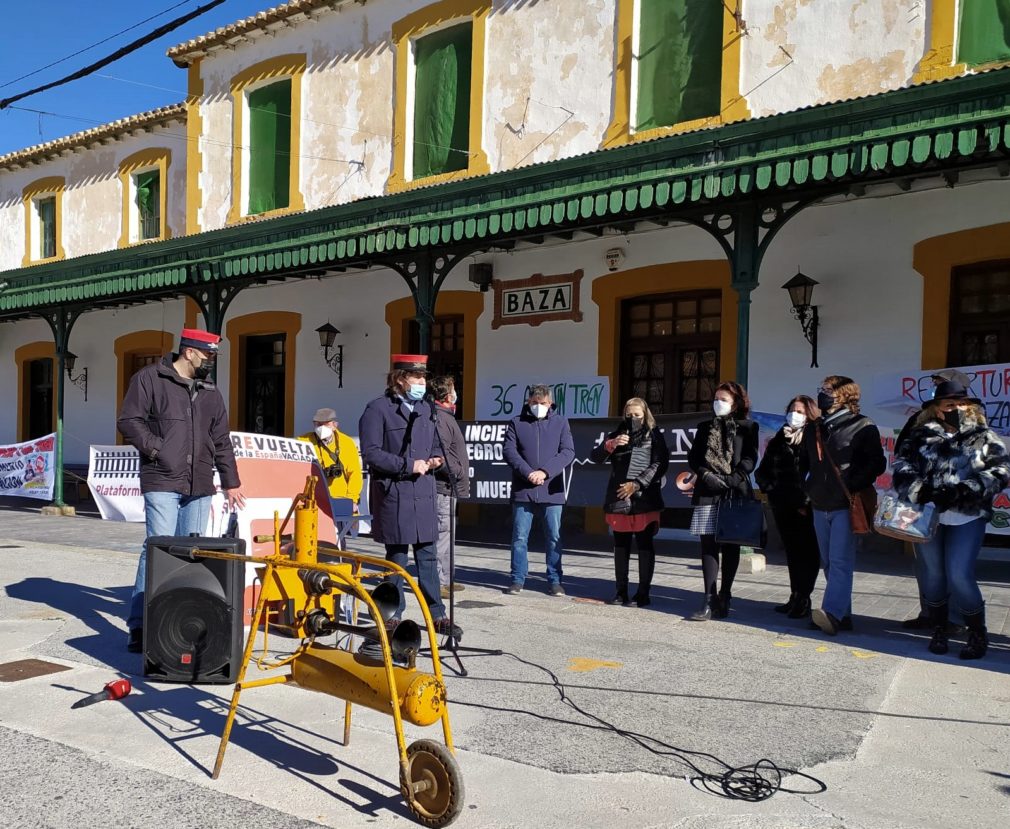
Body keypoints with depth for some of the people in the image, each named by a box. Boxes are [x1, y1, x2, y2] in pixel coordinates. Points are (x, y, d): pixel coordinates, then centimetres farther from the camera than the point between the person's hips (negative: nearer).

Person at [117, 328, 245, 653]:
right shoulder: (150, 378, 2)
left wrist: (231, 483, 20)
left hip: (199, 485, 6)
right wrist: (156, 449, -12)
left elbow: (221, 441, 21)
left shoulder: (210, 391, 18)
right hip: (162, 482, -5)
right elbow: (128, 421, -3)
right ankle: (139, 626, -5)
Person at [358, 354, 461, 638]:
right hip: (393, 494, -5)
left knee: (427, 556, 10)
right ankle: (393, 616, 18)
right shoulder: (378, 409, -7)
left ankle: (437, 614, 18)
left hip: (424, 493, 6)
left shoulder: (426, 409, 14)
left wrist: (434, 459, 1)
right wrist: (408, 465, -17)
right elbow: (370, 452, -13)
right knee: (397, 557, 5)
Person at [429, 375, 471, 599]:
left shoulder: (445, 416, 18)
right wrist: (458, 473, -15)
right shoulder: (439, 417, -15)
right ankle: (437, 582, -3)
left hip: (448, 487, 11)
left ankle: (446, 578, 27)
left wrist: (459, 473, 16)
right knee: (443, 532, -8)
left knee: (447, 532, 17)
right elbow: (441, 454, -23)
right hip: (443, 487, -11)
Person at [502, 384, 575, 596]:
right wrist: (528, 472, -16)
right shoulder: (517, 423, 7)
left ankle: (554, 580, 15)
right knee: (519, 537, 4)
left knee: (554, 538, 5)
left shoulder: (560, 422, 7)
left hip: (552, 491, 0)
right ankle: (517, 579, 14)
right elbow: (509, 450, -2)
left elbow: (568, 452, -2)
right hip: (523, 491, 0)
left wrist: (545, 472, -13)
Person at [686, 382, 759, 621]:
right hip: (708, 494, 2)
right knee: (708, 545, -2)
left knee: (730, 546, 4)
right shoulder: (705, 428, 16)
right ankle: (710, 601, -2)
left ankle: (724, 597, 12)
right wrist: (707, 476, -8)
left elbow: (750, 460, -3)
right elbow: (693, 457, 9)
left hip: (736, 493, -2)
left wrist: (730, 480, -14)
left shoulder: (747, 427, 6)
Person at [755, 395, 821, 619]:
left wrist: (805, 502, -15)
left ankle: (803, 599, 3)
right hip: (783, 506, 6)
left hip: (804, 508, -6)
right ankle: (795, 598, 18)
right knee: (791, 551, 11)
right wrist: (771, 490, 1)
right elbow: (763, 470, 16)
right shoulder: (779, 440, 14)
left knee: (806, 552, -1)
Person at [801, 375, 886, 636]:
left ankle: (832, 612, -25)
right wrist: (807, 486, 11)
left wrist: (855, 486, -15)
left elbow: (877, 463, -6)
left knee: (840, 561, -15)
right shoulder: (813, 429, 15)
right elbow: (804, 463, 26)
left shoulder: (862, 427, -2)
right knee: (828, 563, 8)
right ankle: (842, 615, 16)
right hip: (820, 506, 7)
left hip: (847, 506, -7)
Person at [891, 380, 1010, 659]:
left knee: (959, 576, -10)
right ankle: (939, 630, 28)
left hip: (968, 517, -2)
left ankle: (978, 634, 12)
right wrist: (918, 489, -21)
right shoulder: (921, 435, 8)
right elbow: (902, 465, -1)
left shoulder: (984, 437, 6)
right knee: (933, 574, 10)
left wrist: (962, 491, -18)